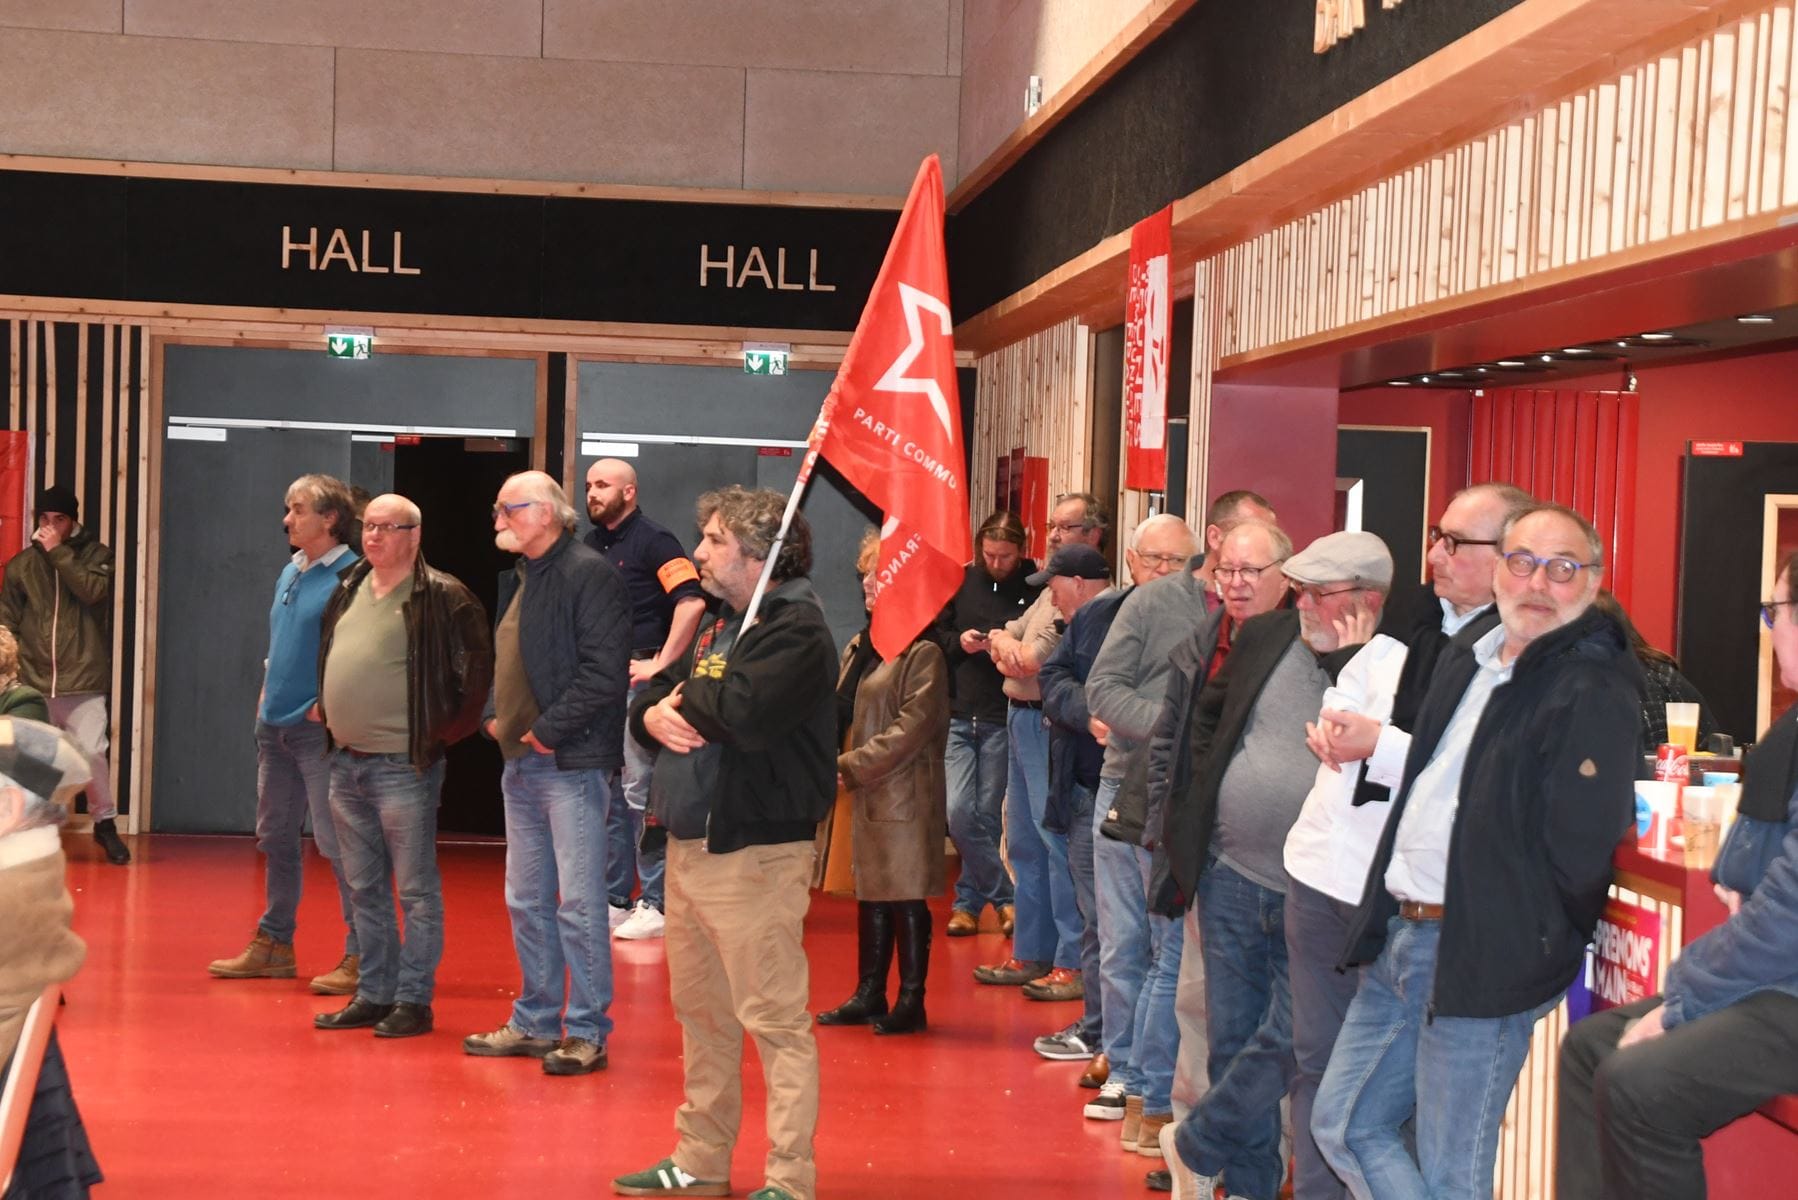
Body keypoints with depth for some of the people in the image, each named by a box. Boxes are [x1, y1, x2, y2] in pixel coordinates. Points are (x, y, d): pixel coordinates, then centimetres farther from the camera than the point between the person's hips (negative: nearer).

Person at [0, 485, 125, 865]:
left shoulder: (96, 554, 4)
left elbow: (93, 590, -15)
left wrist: (58, 552, -12)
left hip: (83, 680, -2)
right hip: (34, 681, 2)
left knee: (92, 753, -9)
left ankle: (104, 821, 9)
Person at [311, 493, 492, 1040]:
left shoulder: (440, 598, -10)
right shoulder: (349, 591, 13)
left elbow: (477, 667, -11)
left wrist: (447, 729, -9)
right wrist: (325, 707, 15)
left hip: (403, 766, -8)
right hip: (345, 763, 8)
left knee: (416, 890, 0)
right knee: (364, 889, 14)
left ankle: (414, 1000, 6)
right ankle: (374, 994, 23)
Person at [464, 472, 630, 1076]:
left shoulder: (589, 573, -12)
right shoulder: (517, 578, 16)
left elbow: (604, 670, -19)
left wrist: (549, 730, -16)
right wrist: (494, 714, 9)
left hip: (571, 763, -9)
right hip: (521, 761, 9)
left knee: (578, 902, -5)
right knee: (527, 901, 14)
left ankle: (587, 1033, 3)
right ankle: (536, 1022, 24)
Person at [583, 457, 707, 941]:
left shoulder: (653, 542, -6)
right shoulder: (590, 546, 16)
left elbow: (692, 601, -19)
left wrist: (660, 664, -19)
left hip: (635, 681, -8)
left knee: (640, 792, -7)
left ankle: (655, 905, -2)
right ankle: (614, 899, 20)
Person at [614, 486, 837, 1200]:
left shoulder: (795, 630, -12)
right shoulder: (720, 624, 17)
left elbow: (742, 713, -27)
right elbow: (650, 699, 18)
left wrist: (689, 692, -7)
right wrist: (654, 715, -6)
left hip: (754, 852, -10)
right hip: (689, 843, 10)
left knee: (774, 1019, -5)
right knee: (700, 1013, 17)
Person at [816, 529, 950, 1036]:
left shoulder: (922, 652, -13)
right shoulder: (860, 647, 13)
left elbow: (911, 729, -19)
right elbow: (841, 713, 18)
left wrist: (848, 765, -18)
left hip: (906, 794, -8)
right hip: (867, 793, 8)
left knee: (906, 898, 0)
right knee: (870, 895, 14)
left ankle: (911, 1002, 10)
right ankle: (869, 995, 24)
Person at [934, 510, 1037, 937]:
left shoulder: (1036, 589, -3)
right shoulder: (963, 581, 7)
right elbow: (933, 633, 14)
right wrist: (957, 641, -6)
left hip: (1005, 721, -3)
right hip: (959, 715, 3)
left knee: (986, 815, 4)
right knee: (959, 813, -6)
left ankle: (969, 902, 20)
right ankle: (1005, 897, 9)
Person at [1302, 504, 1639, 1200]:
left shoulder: (1593, 691, -15)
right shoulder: (1465, 662, 14)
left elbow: (1579, 853, -19)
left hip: (1483, 962, -9)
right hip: (1403, 935, 9)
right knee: (1342, 1123, 16)